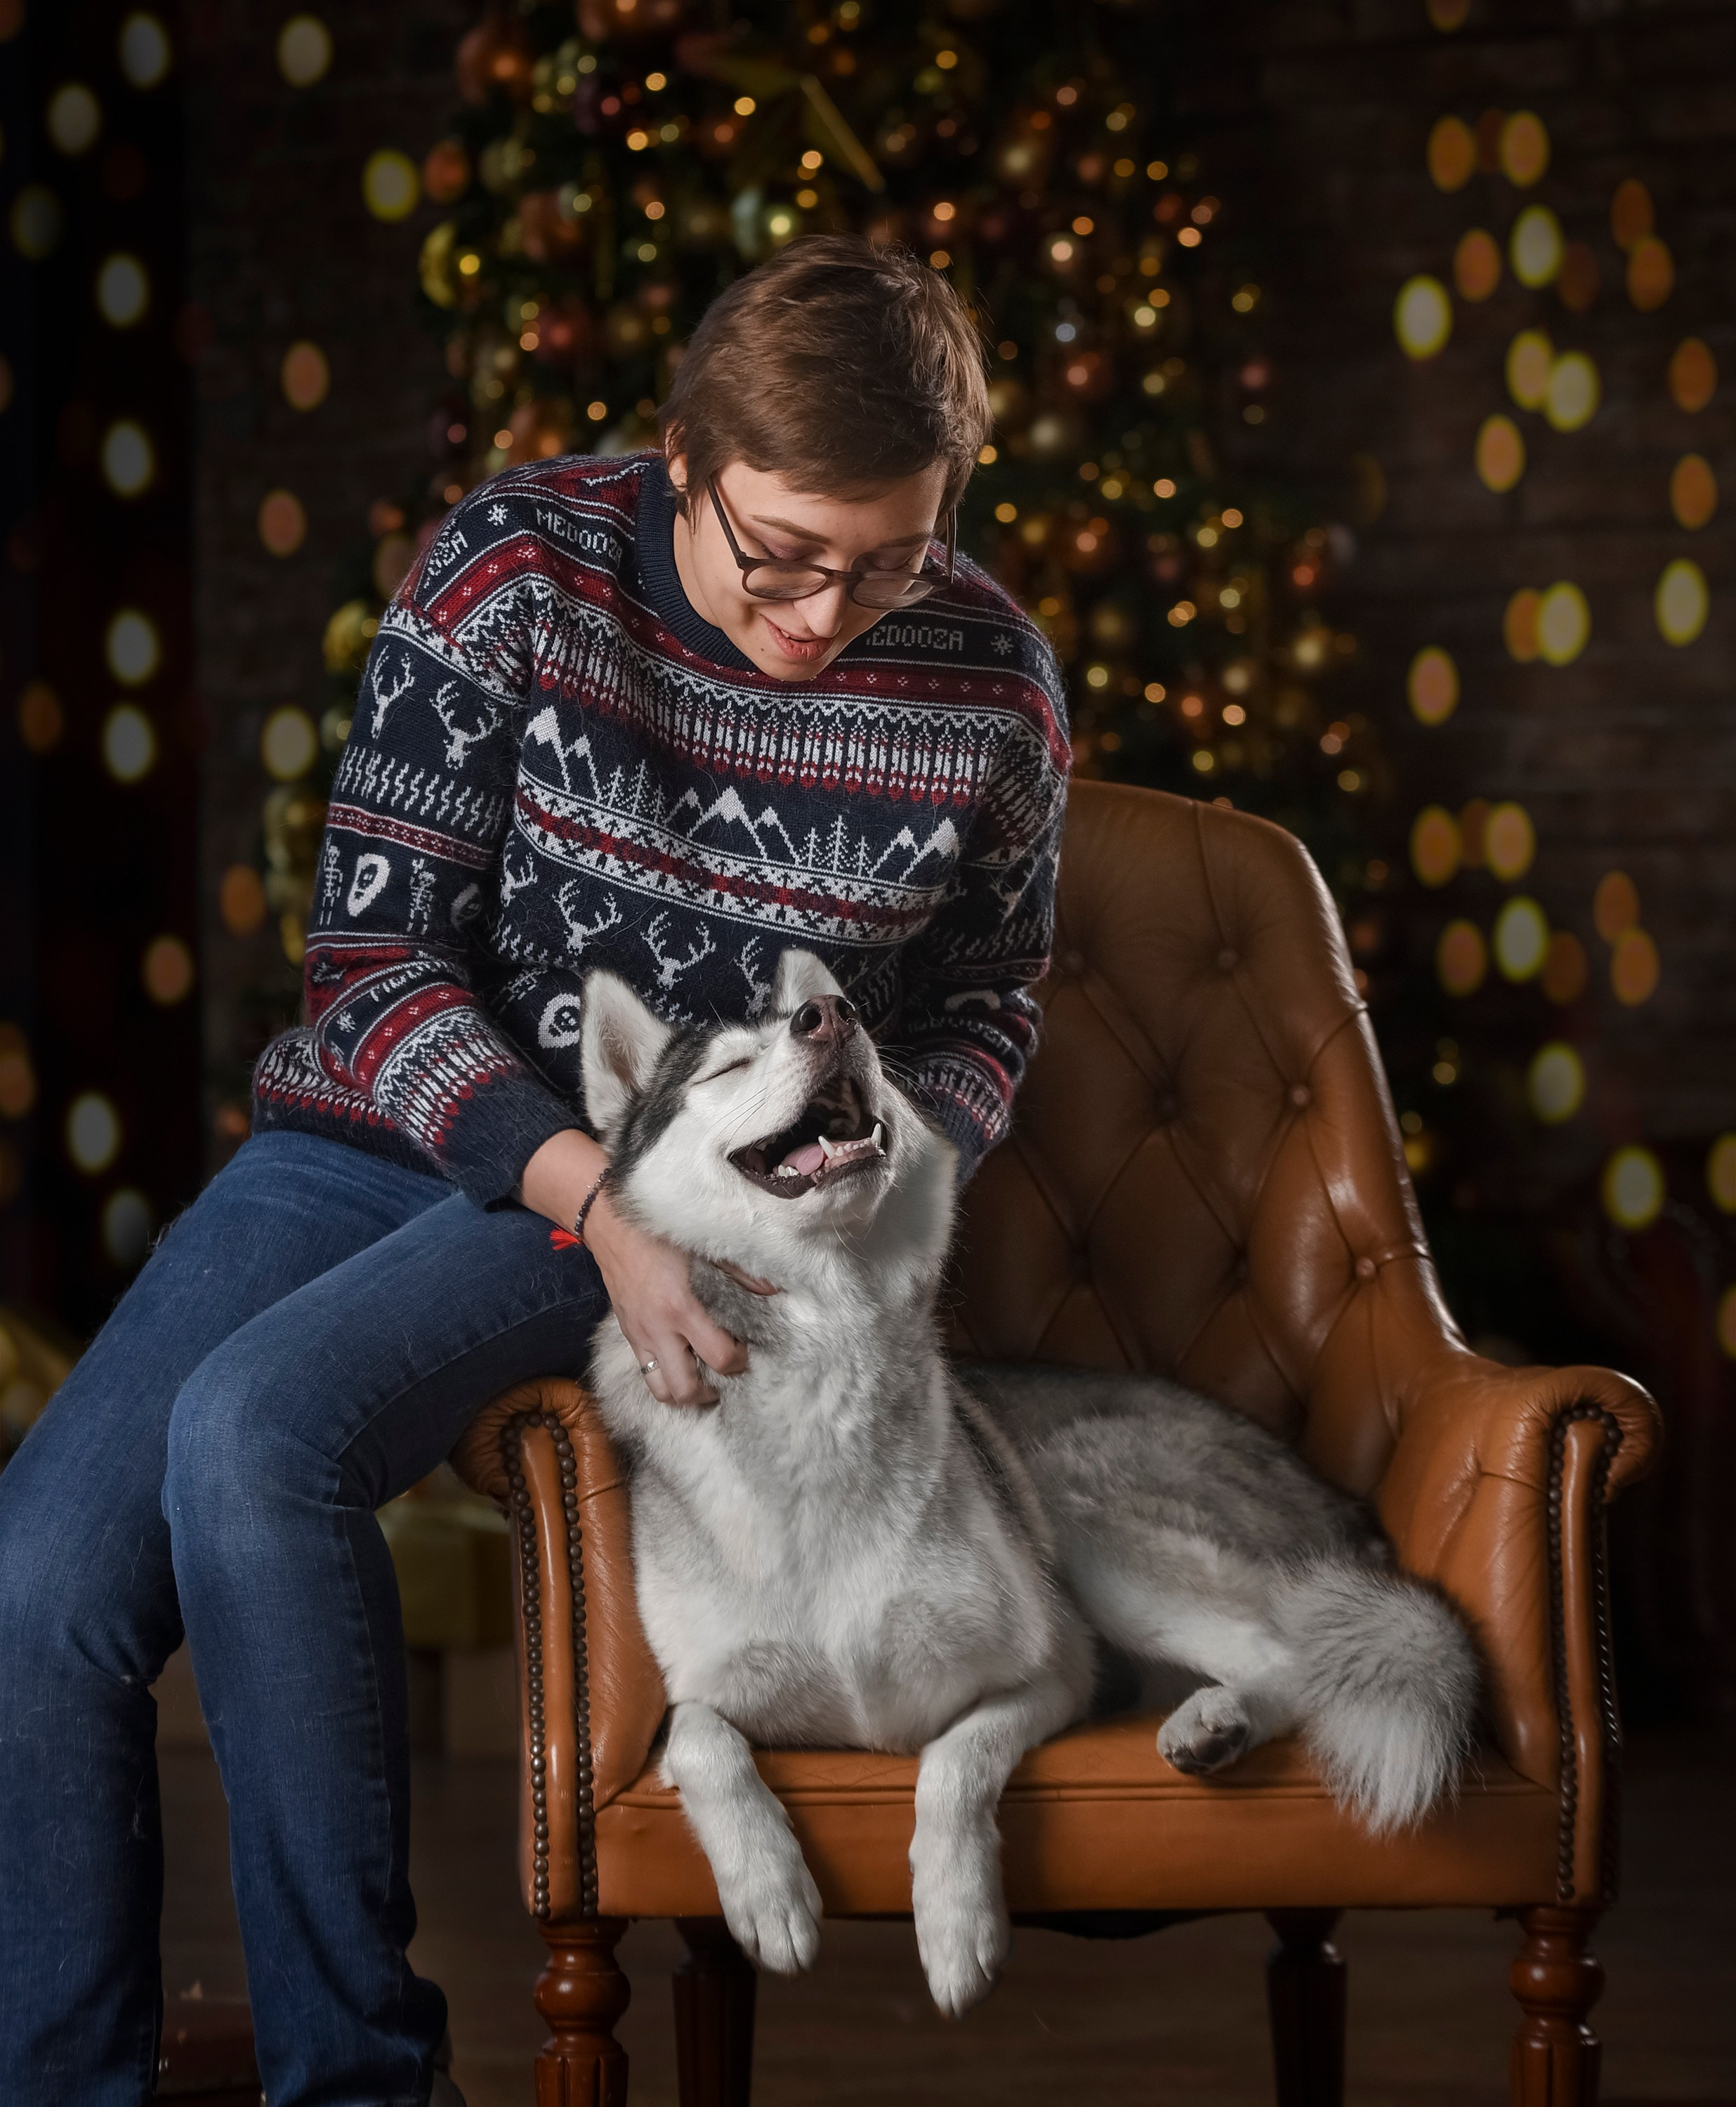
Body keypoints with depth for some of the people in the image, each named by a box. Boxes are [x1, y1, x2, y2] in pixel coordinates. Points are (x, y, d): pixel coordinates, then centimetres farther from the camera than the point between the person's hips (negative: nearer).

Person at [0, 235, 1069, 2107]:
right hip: (376, 1141, 2)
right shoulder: (519, 567, -10)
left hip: (678, 1203, -2)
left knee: (253, 1427, -32)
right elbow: (374, 953, -9)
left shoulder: (986, 686, -5)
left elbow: (982, 1005, 12)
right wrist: (595, 1199, -22)